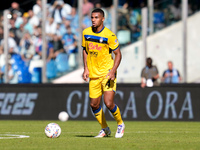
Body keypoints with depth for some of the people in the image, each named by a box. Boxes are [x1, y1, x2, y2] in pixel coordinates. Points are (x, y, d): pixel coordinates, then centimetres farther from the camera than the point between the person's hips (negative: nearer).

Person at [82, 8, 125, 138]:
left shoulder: (110, 36, -14)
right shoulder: (86, 33, 2)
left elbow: (118, 54, -8)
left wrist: (113, 71, -20)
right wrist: (86, 68, 6)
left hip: (107, 73, -5)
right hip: (93, 74, 5)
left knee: (109, 103, -14)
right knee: (94, 104, 5)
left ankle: (120, 124, 13)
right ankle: (105, 129, 26)